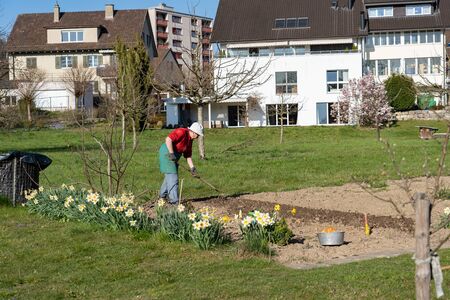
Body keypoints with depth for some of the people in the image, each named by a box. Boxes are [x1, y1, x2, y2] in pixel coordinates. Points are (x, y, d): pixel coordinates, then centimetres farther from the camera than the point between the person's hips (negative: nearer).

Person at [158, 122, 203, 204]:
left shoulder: (190, 140, 11)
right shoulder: (181, 132, -17)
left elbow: (188, 155, 13)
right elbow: (168, 139, -27)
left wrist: (192, 167, 5)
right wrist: (171, 153, -28)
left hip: (174, 155, 10)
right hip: (167, 153, -10)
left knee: (170, 175, 21)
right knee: (172, 177, -11)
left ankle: (163, 195, 38)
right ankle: (174, 201, -10)